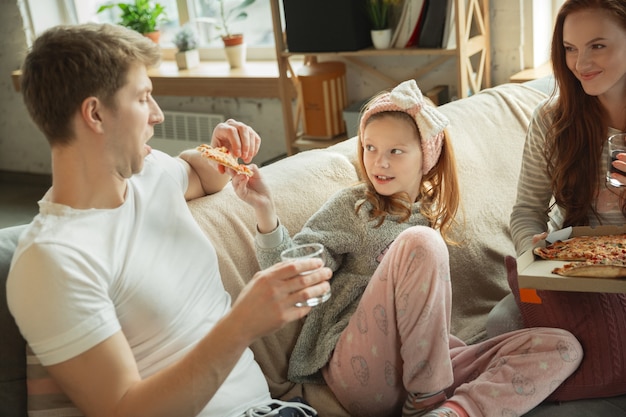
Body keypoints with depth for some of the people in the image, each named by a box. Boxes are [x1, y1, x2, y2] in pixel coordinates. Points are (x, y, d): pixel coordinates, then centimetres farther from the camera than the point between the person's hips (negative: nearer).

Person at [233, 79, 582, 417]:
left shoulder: (435, 216, 16)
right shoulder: (352, 206, 4)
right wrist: (266, 211, -24)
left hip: (429, 364, 5)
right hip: (364, 370, -5)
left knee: (561, 348, -11)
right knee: (419, 242, -26)